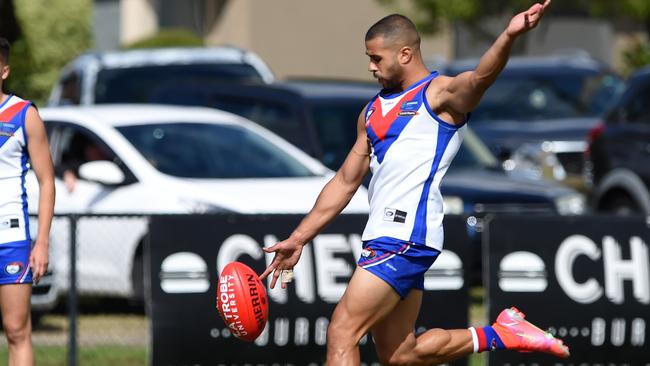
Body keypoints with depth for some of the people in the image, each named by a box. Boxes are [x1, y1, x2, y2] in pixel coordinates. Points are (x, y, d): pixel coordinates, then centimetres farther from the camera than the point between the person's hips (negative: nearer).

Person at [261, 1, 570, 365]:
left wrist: (509, 36, -47)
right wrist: (298, 239, 24)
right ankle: (500, 334, 21)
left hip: (407, 236, -9)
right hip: (385, 239, 9)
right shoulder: (373, 111, 21)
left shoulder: (440, 94, -4)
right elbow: (346, 181, 26)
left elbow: (480, 78, -26)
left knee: (342, 334, -13)